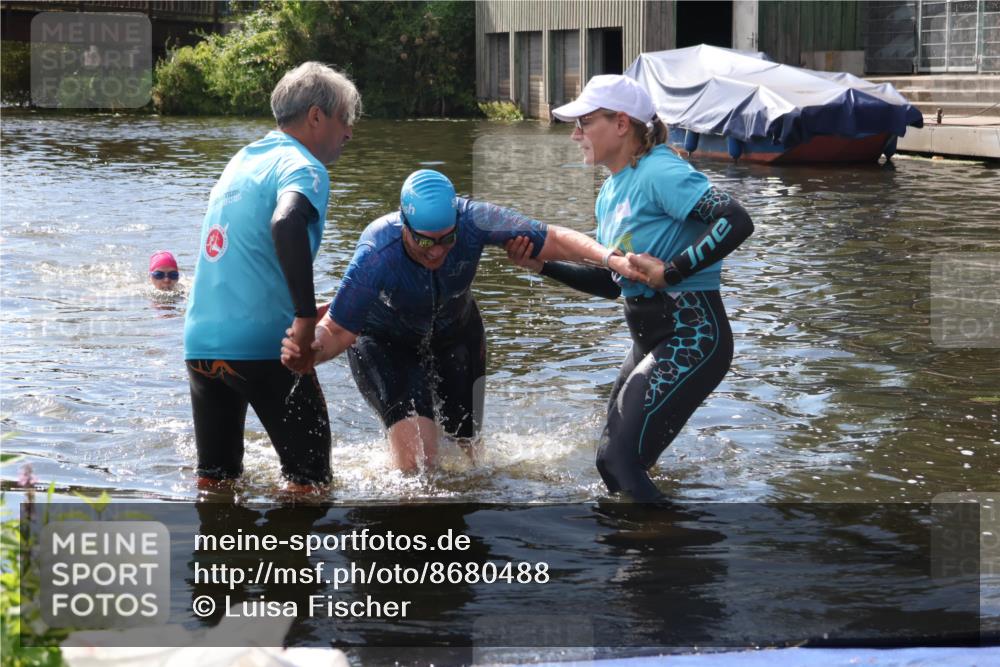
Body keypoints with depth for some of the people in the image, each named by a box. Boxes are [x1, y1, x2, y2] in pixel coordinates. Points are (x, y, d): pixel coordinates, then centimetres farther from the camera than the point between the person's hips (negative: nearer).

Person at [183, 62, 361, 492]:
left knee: (215, 477, 15)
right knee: (309, 473, 3)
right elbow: (286, 223, -30)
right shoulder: (302, 167, -8)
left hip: (201, 342, 8)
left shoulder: (243, 160, 18)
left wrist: (303, 310, 28)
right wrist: (305, 316, -31)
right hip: (264, 344, -8)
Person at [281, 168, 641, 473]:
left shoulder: (473, 221, -34)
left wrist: (611, 259, -41)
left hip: (455, 336, 4)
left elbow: (555, 240, -27)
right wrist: (306, 353, -55)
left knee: (465, 446, 20)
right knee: (418, 460, -23)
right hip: (386, 344, -4)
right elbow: (337, 332, -33)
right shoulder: (375, 258, -40)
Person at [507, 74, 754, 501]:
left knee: (621, 459, -16)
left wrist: (671, 271, -27)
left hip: (692, 338, -10)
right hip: (650, 341, 10)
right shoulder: (610, 193, 13)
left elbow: (736, 221, -28)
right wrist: (542, 266, 7)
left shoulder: (658, 172, -17)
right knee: (611, 459, 17)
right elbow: (611, 282, 17)